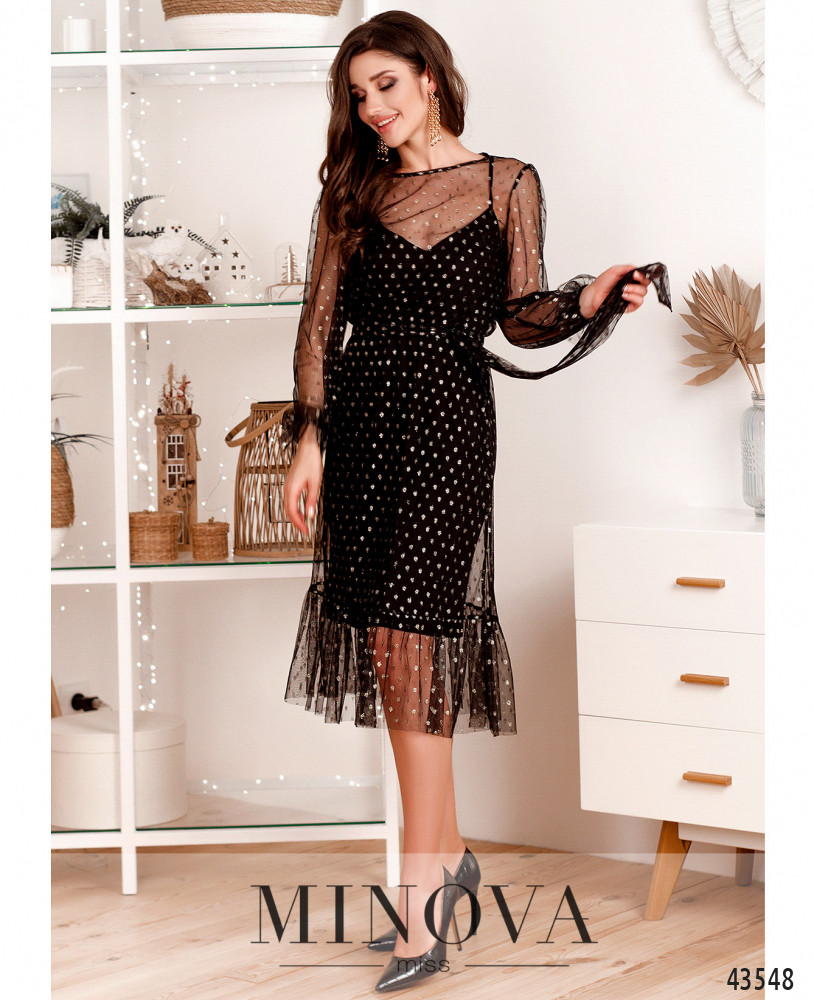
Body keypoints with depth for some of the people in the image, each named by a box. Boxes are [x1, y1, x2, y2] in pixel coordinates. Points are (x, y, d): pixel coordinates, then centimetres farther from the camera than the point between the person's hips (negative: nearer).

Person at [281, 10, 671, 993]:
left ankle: (420, 900, -11)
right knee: (389, 641, 3)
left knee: (406, 631, -13)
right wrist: (309, 439, 2)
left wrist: (589, 298, -17)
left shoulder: (506, 184, 6)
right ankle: (447, 851, 17)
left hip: (447, 419, -4)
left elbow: (520, 318, 3)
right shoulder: (351, 193, 13)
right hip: (361, 417, 4)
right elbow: (320, 321, 9)